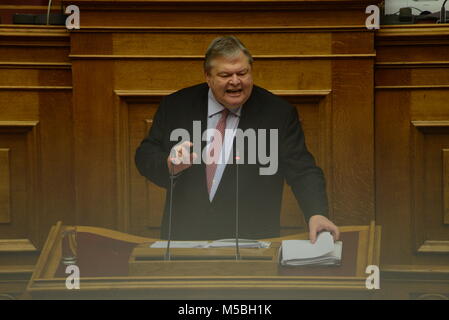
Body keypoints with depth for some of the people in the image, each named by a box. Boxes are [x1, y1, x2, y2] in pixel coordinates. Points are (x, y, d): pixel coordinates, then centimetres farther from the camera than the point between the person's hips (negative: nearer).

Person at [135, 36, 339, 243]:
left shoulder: (279, 114, 3)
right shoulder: (175, 107, 7)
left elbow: (302, 171, -2)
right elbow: (145, 156, 9)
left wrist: (316, 214, -21)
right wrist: (170, 165, -14)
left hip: (252, 241, -2)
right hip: (184, 237, 2)